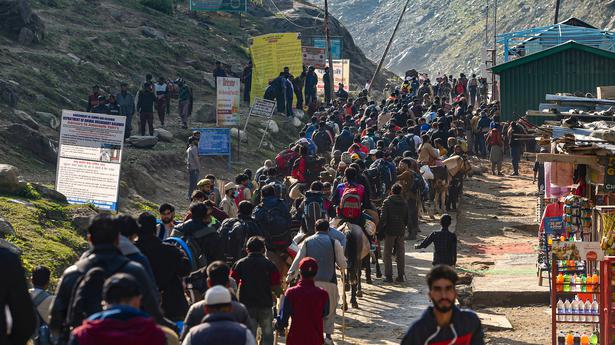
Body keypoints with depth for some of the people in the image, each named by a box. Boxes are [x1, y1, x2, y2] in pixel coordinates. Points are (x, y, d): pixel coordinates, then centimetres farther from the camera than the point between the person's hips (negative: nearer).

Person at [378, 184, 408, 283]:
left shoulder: (387, 202, -7)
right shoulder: (405, 203, 7)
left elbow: (383, 218, -11)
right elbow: (407, 219, 10)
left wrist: (380, 231, -7)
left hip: (390, 231, -4)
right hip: (401, 231, 4)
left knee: (388, 254, 2)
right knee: (400, 253, 9)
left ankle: (388, 275, -2)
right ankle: (400, 275, 9)